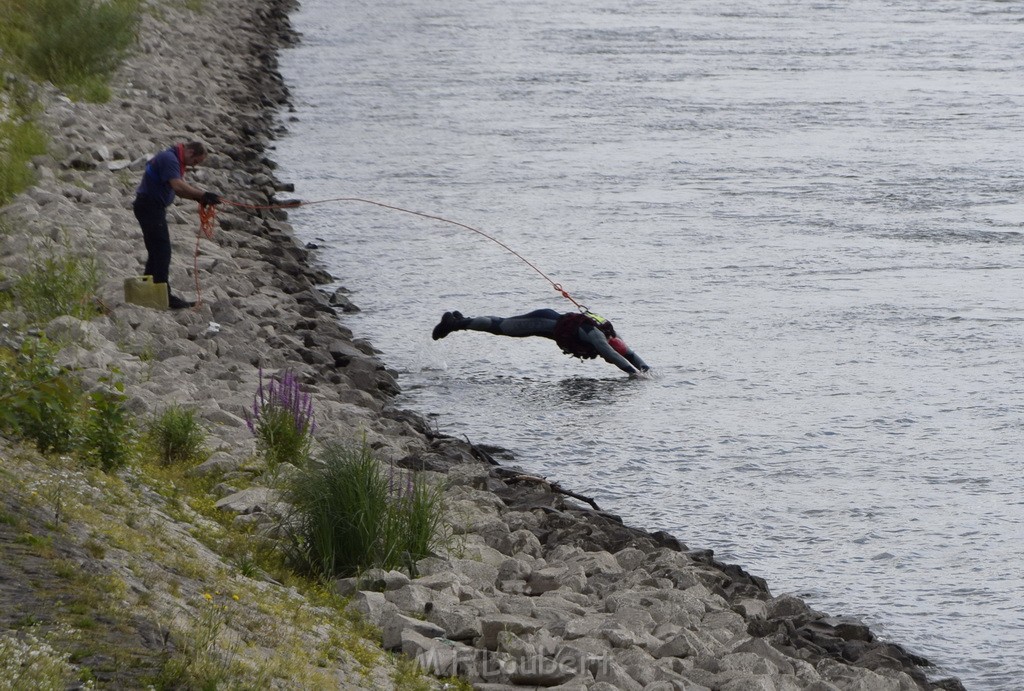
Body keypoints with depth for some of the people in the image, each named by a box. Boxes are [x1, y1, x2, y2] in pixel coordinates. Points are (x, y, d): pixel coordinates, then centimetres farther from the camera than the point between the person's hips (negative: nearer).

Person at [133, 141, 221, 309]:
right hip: (150, 206, -11)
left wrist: (199, 197, -5)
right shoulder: (169, 159, -17)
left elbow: (180, 188, 12)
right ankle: (163, 295, -13)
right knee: (162, 251, -12)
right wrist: (203, 195, -30)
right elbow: (178, 186, -29)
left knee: (156, 251, 15)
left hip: (152, 207, 11)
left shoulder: (175, 160, 16)